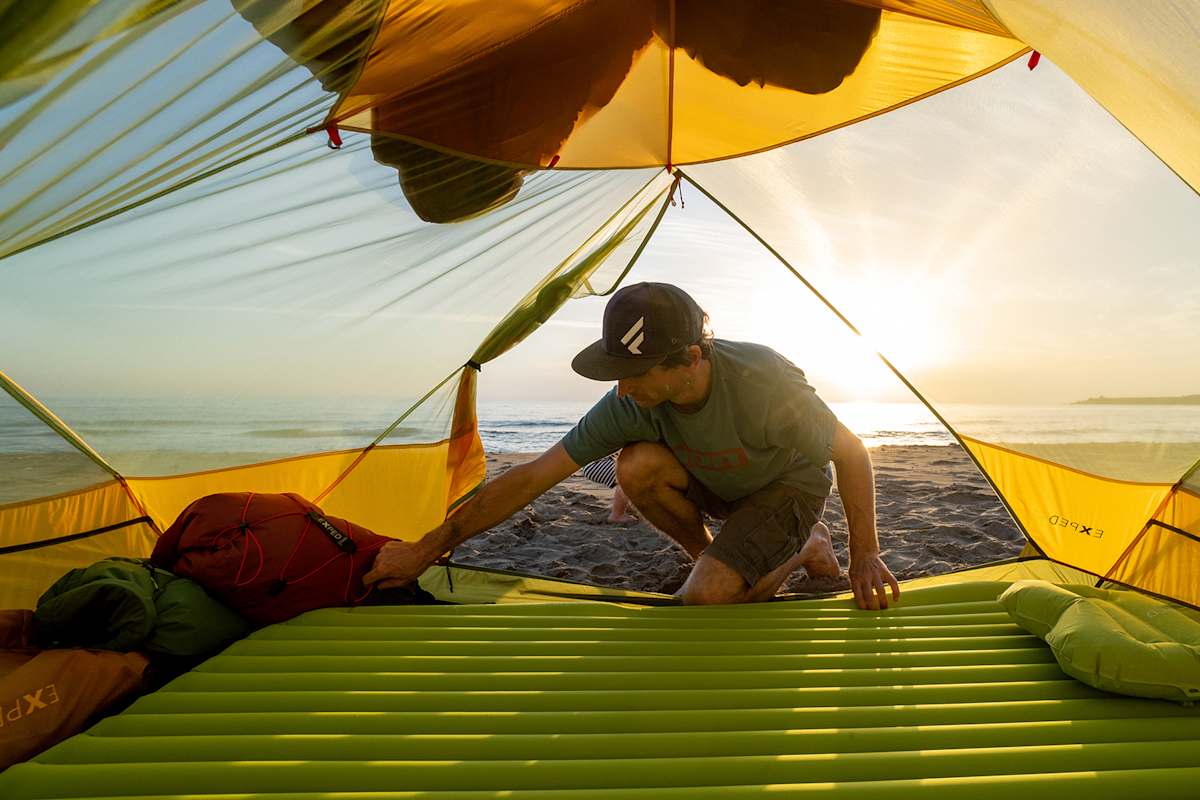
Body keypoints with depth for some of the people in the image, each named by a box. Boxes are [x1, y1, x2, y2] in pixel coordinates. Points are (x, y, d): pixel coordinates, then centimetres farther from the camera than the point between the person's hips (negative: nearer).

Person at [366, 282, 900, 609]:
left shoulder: (763, 386, -39)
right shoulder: (631, 403, -26)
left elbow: (853, 455, -20)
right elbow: (532, 478, -23)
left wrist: (866, 555, -15)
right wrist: (426, 549, -21)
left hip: (791, 487, -4)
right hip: (718, 484, 4)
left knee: (706, 599, -25)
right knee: (636, 465, -27)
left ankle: (804, 548, 4)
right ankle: (709, 558, 0)